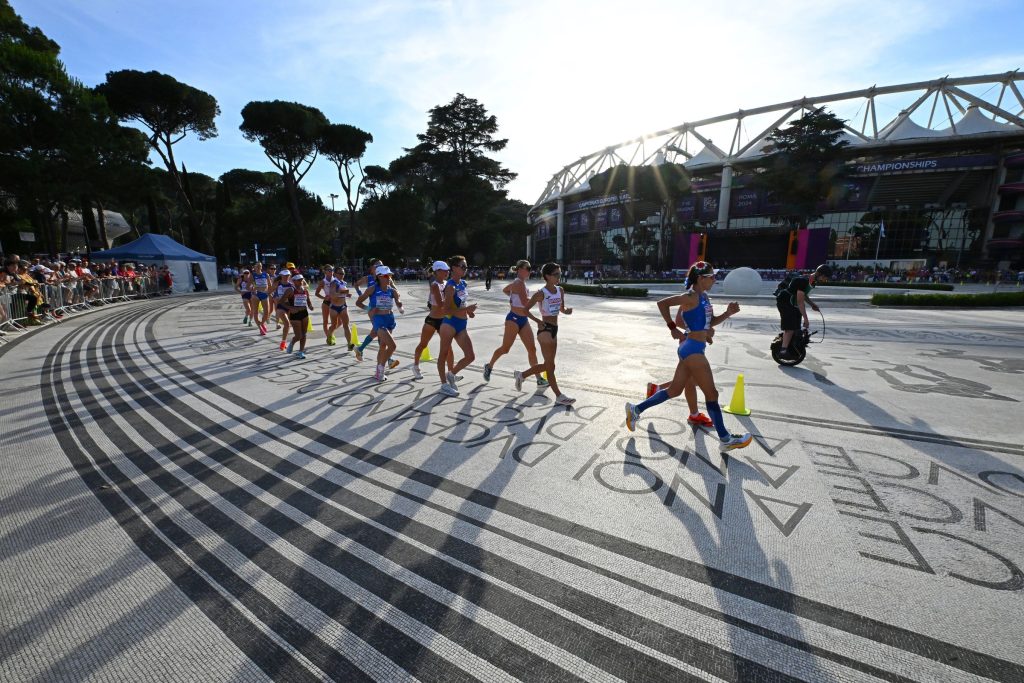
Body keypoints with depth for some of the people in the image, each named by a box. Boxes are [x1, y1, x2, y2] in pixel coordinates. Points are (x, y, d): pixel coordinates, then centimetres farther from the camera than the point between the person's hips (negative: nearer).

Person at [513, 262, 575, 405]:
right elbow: (525, 309, -9)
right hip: (545, 329, -8)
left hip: (554, 329, 9)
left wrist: (567, 311, -3)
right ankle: (559, 396, 10)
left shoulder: (560, 290, 8)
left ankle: (521, 375, 32)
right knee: (550, 365, 0)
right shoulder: (541, 293, -12)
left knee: (548, 365, 16)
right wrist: (538, 321, -18)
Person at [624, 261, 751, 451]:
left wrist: (728, 313, 6)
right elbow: (662, 303, -19)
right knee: (711, 393, 0)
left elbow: (710, 322, 22)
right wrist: (673, 328, -15)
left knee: (674, 390, 14)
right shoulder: (692, 296, -13)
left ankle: (636, 409, 21)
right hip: (693, 349, -10)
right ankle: (726, 439, 12)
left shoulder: (703, 296, 15)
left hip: (691, 349, 10)